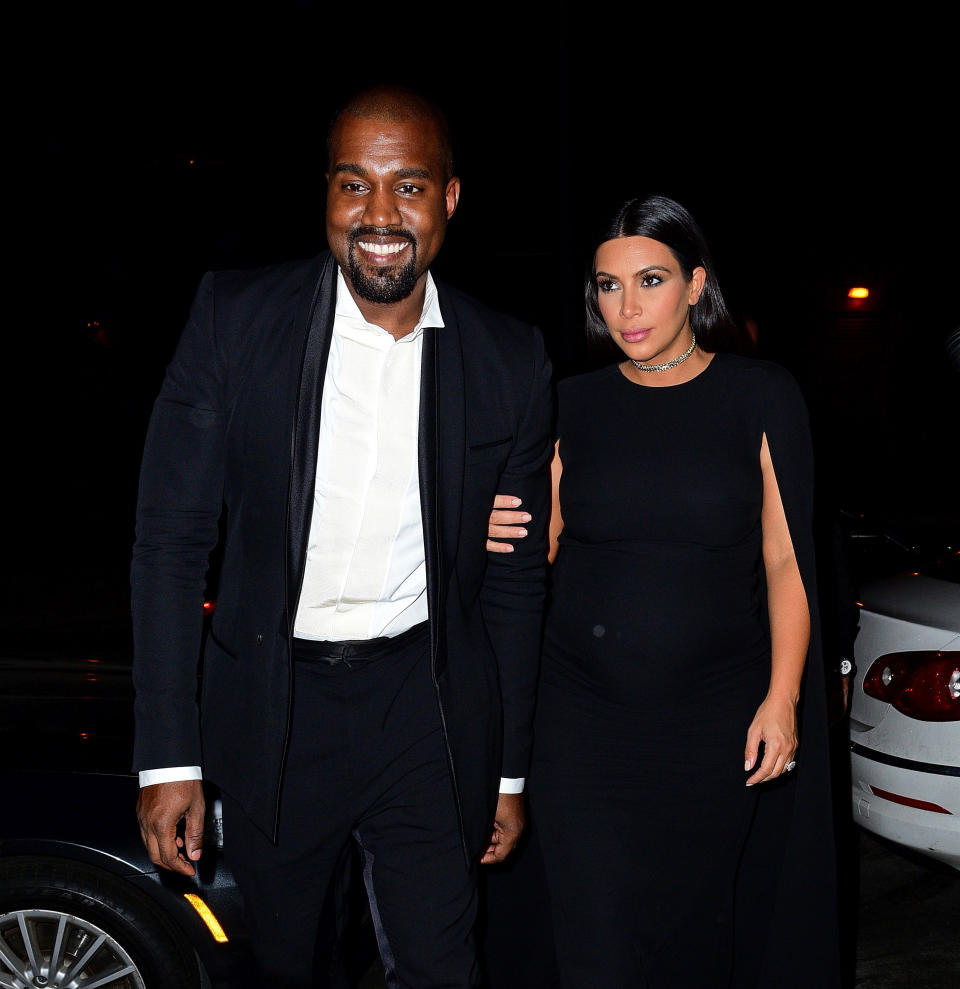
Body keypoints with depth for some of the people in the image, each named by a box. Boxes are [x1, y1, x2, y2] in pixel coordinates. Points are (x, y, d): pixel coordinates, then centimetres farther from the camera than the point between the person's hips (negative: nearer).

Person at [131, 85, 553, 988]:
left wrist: (510, 772, 7)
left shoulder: (511, 362, -3)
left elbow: (515, 576, 4)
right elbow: (170, 539, -6)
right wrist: (167, 754, -10)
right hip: (272, 708, 0)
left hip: (424, 709, 1)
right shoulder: (235, 318, -8)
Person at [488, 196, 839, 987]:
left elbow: (787, 559, -1)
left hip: (715, 716, -1)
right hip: (583, 715, 1)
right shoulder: (575, 405, 5)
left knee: (701, 922, 10)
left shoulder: (761, 397, -1)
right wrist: (502, 532, -11)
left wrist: (783, 697, -8)